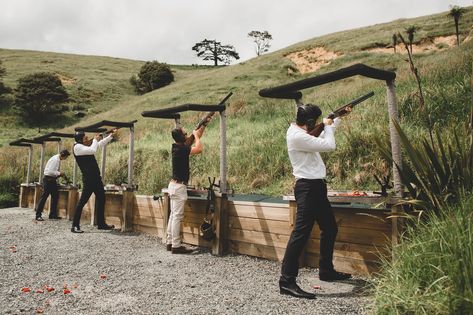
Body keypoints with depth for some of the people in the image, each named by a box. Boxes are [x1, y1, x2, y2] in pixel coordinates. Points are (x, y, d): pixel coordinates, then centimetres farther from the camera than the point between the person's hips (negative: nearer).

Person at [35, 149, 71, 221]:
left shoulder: (58, 159, 11)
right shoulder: (55, 159, -18)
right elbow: (50, 171, -24)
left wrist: (59, 174, 7)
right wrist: (59, 173, -18)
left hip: (52, 179, 10)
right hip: (48, 179, -10)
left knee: (55, 196, 10)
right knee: (44, 196, -5)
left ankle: (53, 215, 17)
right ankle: (38, 215, 2)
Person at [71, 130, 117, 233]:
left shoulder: (85, 145, 17)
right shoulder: (77, 147, -9)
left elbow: (100, 144, 28)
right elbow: (92, 150, -23)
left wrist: (111, 135, 24)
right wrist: (95, 139, -7)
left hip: (95, 177, 9)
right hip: (88, 178, -9)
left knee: (101, 198, 11)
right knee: (83, 201, -6)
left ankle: (101, 224, 19)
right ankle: (75, 226, 1)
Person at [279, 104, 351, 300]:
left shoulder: (300, 132, 13)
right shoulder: (297, 136, -18)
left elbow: (322, 140, 28)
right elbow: (329, 146, -17)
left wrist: (338, 119, 29)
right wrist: (328, 126, 1)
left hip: (315, 187, 11)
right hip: (307, 188, -11)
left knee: (330, 228, 18)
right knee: (301, 232, -12)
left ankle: (326, 271, 31)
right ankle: (287, 281, -8)